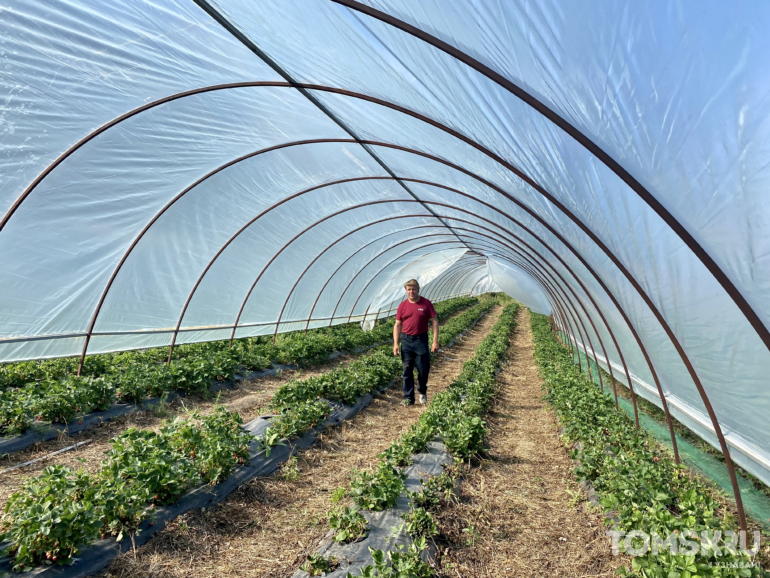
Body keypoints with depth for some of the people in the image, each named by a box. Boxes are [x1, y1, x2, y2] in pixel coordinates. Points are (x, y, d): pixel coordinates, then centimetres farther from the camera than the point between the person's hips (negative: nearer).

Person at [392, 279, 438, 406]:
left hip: (421, 340, -1)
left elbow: (434, 322, -2)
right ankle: (408, 398, 15)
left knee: (423, 369, 4)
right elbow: (397, 325, 4)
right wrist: (395, 344, -3)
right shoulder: (402, 305, 2)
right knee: (407, 370, 5)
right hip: (406, 340, 1)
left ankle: (422, 391, 32)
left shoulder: (426, 303, -3)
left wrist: (435, 341, -9)